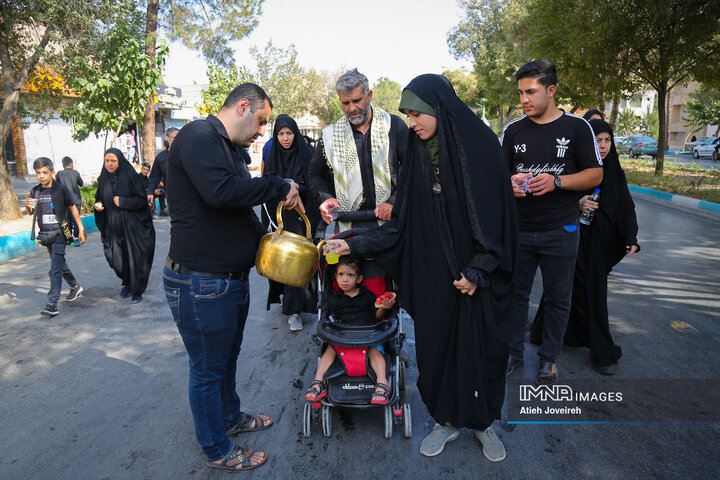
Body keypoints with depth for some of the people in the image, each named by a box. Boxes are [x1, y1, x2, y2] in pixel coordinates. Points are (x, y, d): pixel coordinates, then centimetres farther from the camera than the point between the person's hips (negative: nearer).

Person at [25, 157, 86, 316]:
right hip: (46, 235, 6)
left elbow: (73, 208, 0)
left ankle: (52, 304, -14)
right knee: (60, 264, 20)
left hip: (60, 233, -6)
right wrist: (28, 206, -12)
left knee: (55, 270, -11)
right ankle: (75, 286, 40)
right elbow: (31, 213, 11)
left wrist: (81, 228, 1)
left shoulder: (61, 189, -7)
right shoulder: (35, 191, 6)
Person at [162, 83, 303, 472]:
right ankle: (217, 451, 28)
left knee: (228, 357, 26)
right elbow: (221, 191, -33)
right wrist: (280, 187, -22)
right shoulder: (197, 136, -16)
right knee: (208, 370, 9)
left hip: (233, 279, 10)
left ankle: (230, 416, 48)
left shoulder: (232, 149, 16)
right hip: (200, 284, -10)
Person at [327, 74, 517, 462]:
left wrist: (478, 270, -13)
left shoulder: (479, 143, -9)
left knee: (482, 346, 9)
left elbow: (497, 210, -9)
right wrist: (354, 245, -6)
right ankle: (447, 420, 34)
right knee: (436, 344, 11)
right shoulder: (417, 153, 3)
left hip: (476, 272, -3)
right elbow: (401, 222, 2)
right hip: (433, 272, 3)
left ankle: (483, 422, 34)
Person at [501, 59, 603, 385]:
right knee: (515, 293, 10)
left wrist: (556, 181, -18)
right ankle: (512, 352, 28)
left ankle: (549, 358, 27)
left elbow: (596, 175, -1)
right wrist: (508, 183, -13)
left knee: (558, 297, 9)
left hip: (560, 230, -2)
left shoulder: (576, 127, -1)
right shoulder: (513, 130, 7)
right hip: (519, 229, 2)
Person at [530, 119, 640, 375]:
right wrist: (576, 203, -24)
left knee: (595, 291, 7)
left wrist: (630, 238, -7)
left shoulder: (614, 171, 6)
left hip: (599, 241, 3)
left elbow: (626, 206, 5)